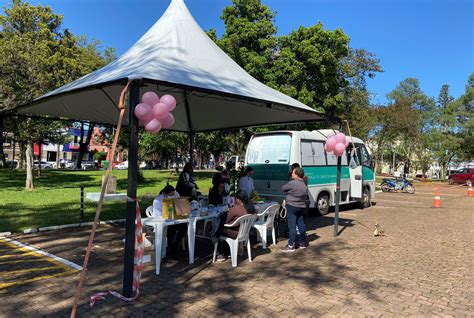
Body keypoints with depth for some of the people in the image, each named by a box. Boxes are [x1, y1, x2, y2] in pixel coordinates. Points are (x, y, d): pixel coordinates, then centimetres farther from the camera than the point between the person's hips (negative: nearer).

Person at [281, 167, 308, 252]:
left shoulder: (292, 183, -17)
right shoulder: (304, 185, 9)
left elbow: (283, 188, -3)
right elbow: (306, 197, 16)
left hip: (292, 207, -8)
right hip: (301, 207, 8)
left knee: (292, 226, -6)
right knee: (301, 224, 15)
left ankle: (291, 245, -4)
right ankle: (303, 243, 24)